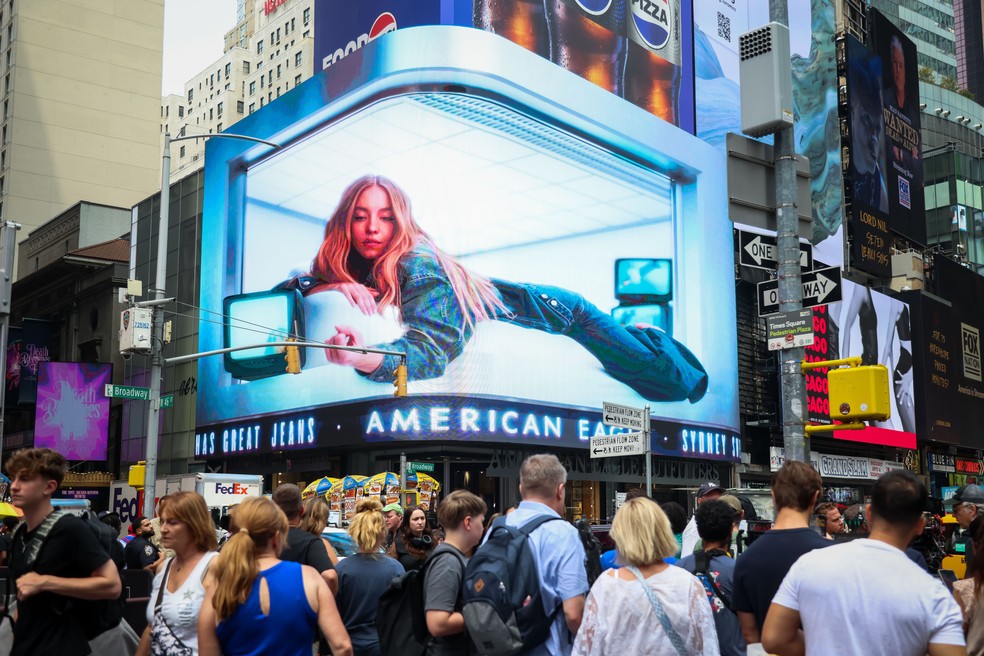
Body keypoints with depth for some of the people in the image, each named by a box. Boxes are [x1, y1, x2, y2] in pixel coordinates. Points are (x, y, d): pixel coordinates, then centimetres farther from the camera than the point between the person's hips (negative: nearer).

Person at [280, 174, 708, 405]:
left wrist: (367, 360, -65)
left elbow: (432, 345, -47)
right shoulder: (352, 266, -11)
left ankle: (648, 339, 29)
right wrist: (324, 286, -33)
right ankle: (638, 336, 52)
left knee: (668, 383, -4)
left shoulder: (417, 261, -33)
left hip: (553, 315, -6)